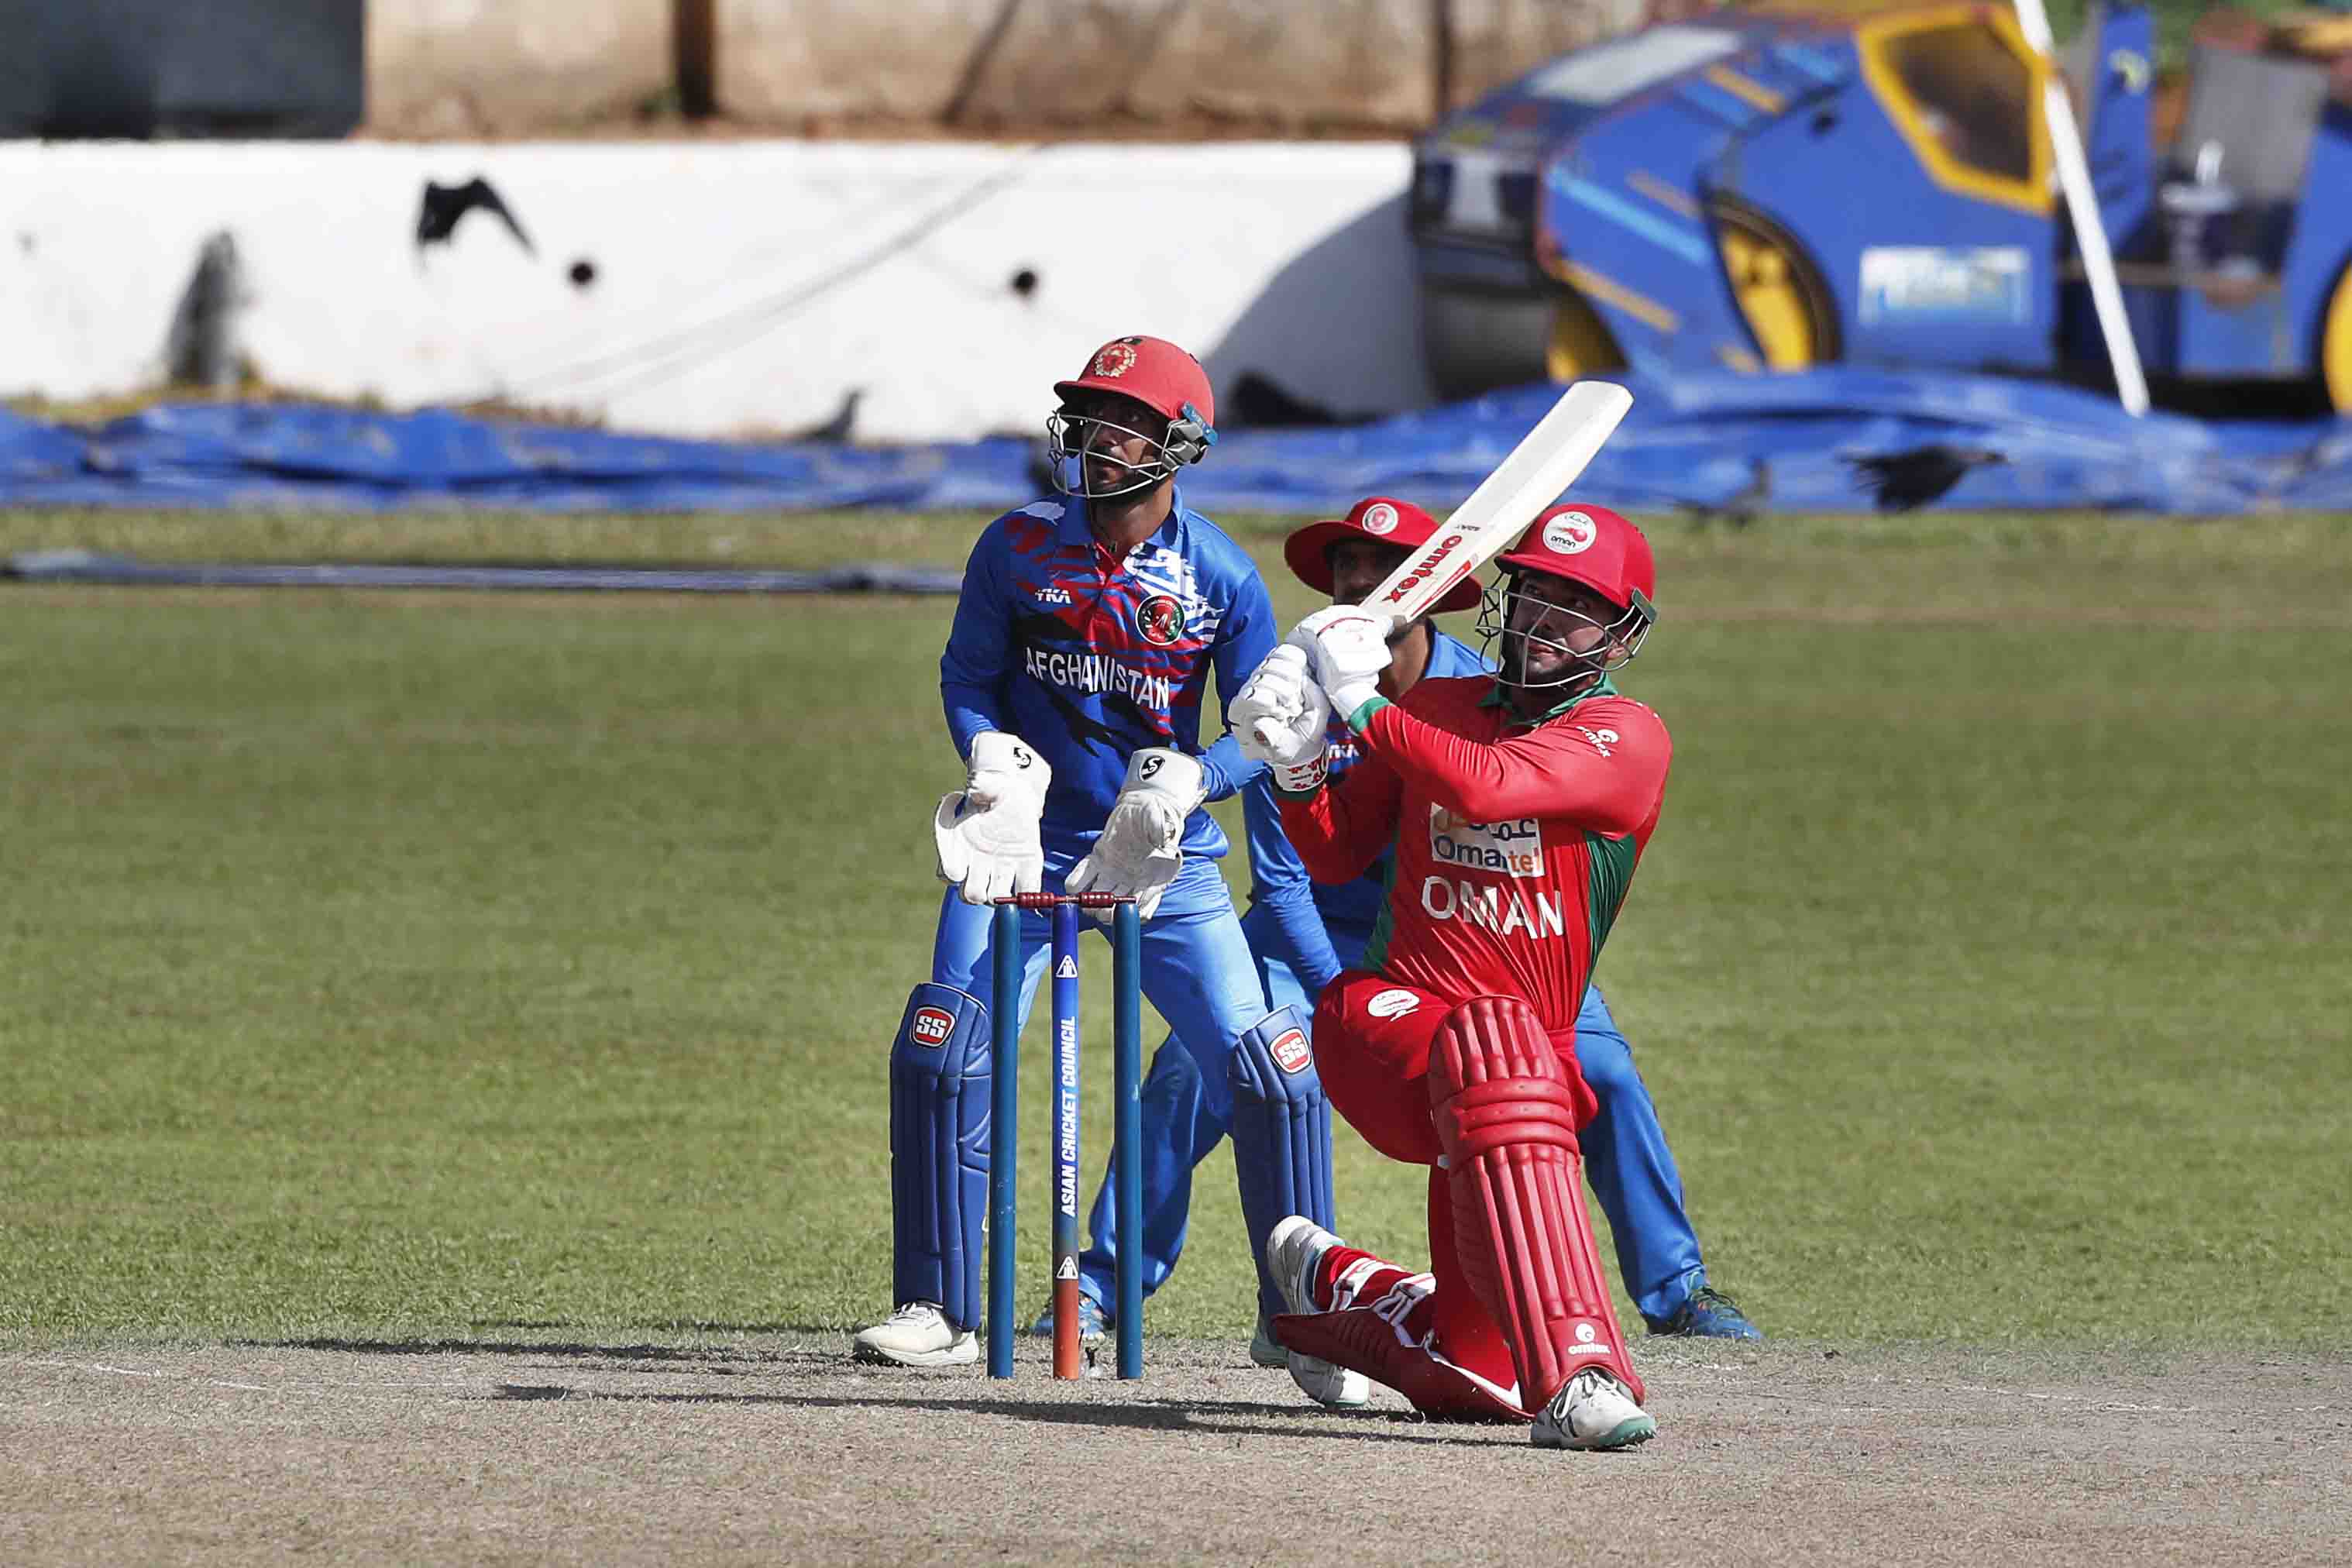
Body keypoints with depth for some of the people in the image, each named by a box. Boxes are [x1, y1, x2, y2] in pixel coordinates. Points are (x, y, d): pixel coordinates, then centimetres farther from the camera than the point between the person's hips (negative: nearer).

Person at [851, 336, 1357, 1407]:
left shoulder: (1222, 580, -6)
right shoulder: (1019, 548, -4)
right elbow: (967, 675, 5)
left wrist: (1185, 780, -22)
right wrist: (997, 760, -15)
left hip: (1166, 865, 0)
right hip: (1026, 842, 1)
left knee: (1275, 1074, -9)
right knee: (940, 1054, -15)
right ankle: (939, 1311, -2)